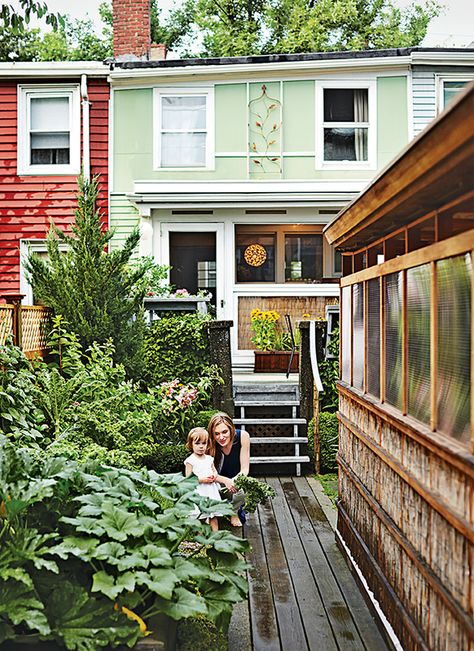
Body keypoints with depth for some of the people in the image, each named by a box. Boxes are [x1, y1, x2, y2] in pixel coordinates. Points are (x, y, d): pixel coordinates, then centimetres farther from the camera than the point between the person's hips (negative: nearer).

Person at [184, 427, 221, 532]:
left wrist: (215, 476, 0)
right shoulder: (190, 461, -8)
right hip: (199, 493, -5)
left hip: (212, 491, 5)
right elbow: (188, 479, -10)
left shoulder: (209, 458, 10)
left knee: (214, 516, 8)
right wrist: (202, 479, -19)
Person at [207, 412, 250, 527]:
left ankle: (234, 511, 2)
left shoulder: (243, 436, -22)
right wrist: (226, 481, -35)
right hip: (218, 483, 0)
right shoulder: (210, 444, -21)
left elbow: (244, 470, -17)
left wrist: (234, 482, -38)